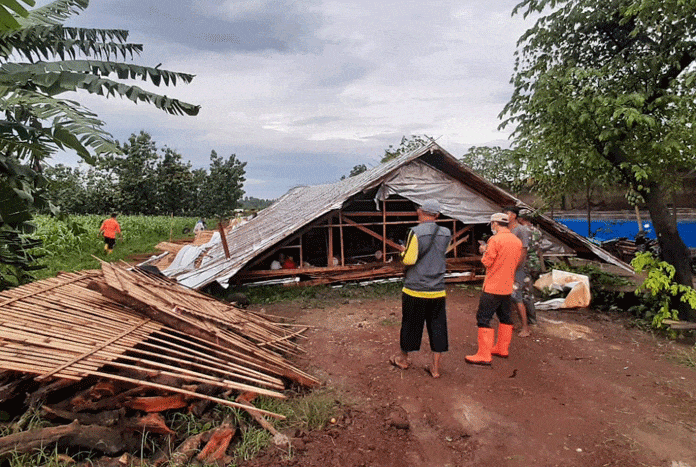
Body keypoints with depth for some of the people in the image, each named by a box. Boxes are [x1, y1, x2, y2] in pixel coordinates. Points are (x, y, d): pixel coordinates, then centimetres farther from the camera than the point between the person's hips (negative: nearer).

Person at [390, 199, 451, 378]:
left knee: (410, 324, 13)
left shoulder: (416, 232, -15)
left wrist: (403, 253, 4)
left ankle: (403, 358, 32)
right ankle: (435, 367, 17)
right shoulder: (446, 234, 1)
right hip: (437, 290, 4)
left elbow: (409, 259, -16)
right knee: (437, 327, 11)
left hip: (415, 290, -3)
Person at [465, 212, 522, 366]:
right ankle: (502, 348, 31)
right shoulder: (517, 241, 7)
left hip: (493, 287, -8)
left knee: (483, 318, -3)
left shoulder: (495, 239, -16)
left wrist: (484, 251, 4)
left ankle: (484, 355, -3)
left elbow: (487, 262, -16)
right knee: (505, 317, 18)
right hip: (507, 286, 8)